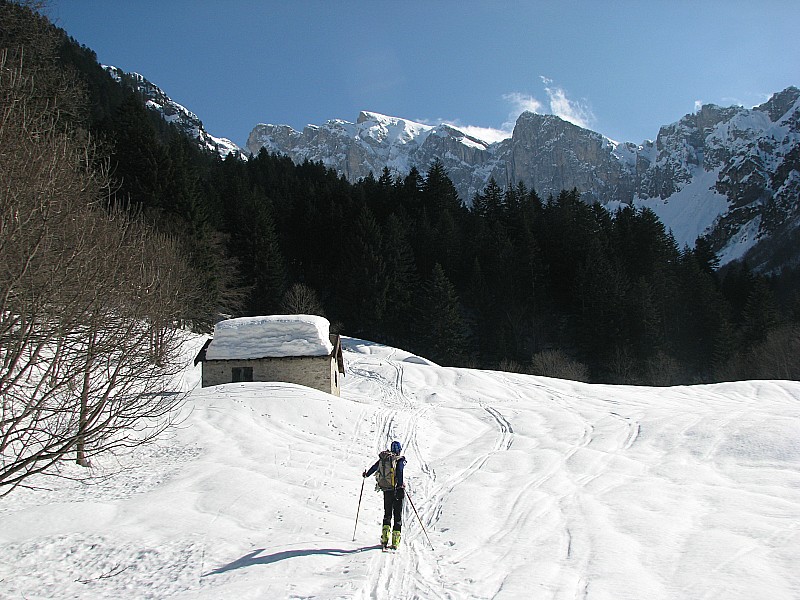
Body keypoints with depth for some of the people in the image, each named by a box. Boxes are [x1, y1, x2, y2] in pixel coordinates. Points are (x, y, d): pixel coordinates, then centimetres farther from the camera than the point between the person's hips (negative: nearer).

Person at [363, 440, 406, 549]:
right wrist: (401, 485, -29)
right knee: (398, 515, 4)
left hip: (386, 490, 4)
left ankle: (384, 539, 1)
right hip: (396, 489, -4)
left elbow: (374, 467, 16)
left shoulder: (383, 458, 7)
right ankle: (395, 542, -1)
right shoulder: (400, 459, -5)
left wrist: (366, 474, 34)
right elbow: (399, 472, -22)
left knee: (387, 513, 16)